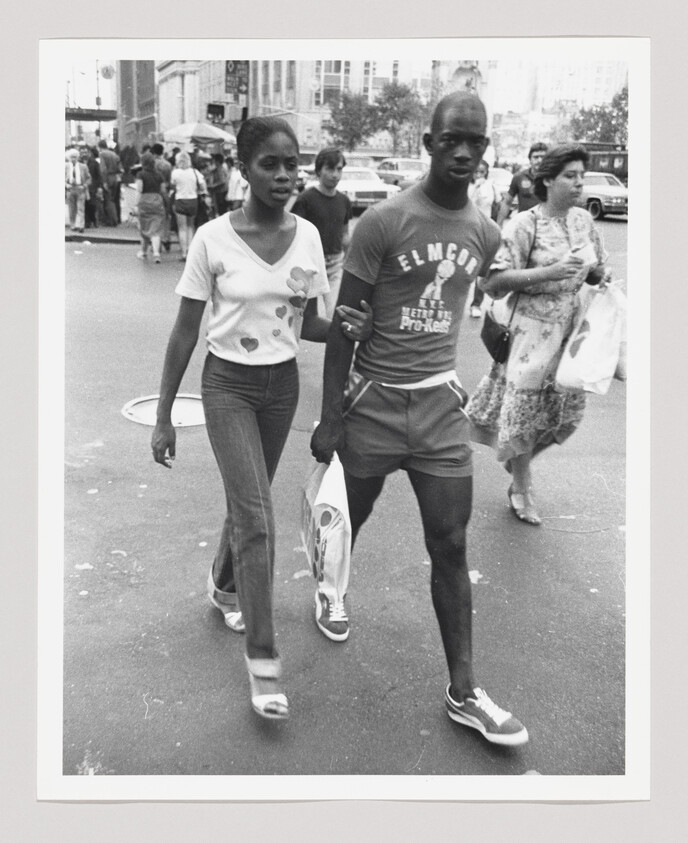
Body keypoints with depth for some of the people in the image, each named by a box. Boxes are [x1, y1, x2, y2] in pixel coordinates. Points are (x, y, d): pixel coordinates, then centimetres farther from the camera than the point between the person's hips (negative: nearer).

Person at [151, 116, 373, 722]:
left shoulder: (308, 236, -3)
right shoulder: (213, 239, -13)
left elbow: (307, 325, 5)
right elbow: (185, 332, -8)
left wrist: (345, 327, -17)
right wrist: (163, 416, -6)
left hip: (283, 383, 4)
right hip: (229, 384, -4)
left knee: (248, 503, 18)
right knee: (257, 518, -10)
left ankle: (223, 584, 47)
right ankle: (263, 659, 1)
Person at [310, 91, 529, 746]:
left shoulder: (485, 235, 4)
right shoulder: (385, 221, -11)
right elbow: (343, 324, -10)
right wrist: (329, 419, -12)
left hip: (440, 403, 3)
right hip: (374, 400, -3)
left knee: (450, 547, 2)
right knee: (350, 519, 16)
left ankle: (463, 692, 11)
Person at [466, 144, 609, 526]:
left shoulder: (583, 220, 6)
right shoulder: (524, 224, -13)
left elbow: (594, 271, 19)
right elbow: (494, 282, -19)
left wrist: (602, 276, -4)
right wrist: (549, 272, -26)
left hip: (570, 329, 6)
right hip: (531, 329, -6)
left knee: (566, 410, 11)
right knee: (523, 408, 4)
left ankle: (518, 460, 38)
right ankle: (522, 490, 24)